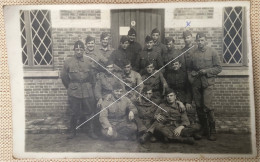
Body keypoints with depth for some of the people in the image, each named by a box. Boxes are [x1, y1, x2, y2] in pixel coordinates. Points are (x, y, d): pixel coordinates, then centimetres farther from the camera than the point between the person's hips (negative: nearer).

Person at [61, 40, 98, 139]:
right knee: (74, 113, 8)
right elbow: (63, 76, 7)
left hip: (87, 92, 1)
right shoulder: (68, 62, -2)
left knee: (89, 112, 8)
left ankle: (91, 131, 22)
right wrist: (70, 87, 11)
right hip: (74, 93, -1)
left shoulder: (87, 61, 2)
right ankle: (73, 132, 25)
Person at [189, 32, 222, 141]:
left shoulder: (212, 52, 2)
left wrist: (206, 71, -10)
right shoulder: (193, 53, 9)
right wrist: (192, 75, 0)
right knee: (199, 107, 6)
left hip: (207, 82, -3)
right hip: (196, 83, 3)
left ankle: (212, 131, 2)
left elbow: (218, 68, 1)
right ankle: (203, 129, 21)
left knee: (207, 106, -12)